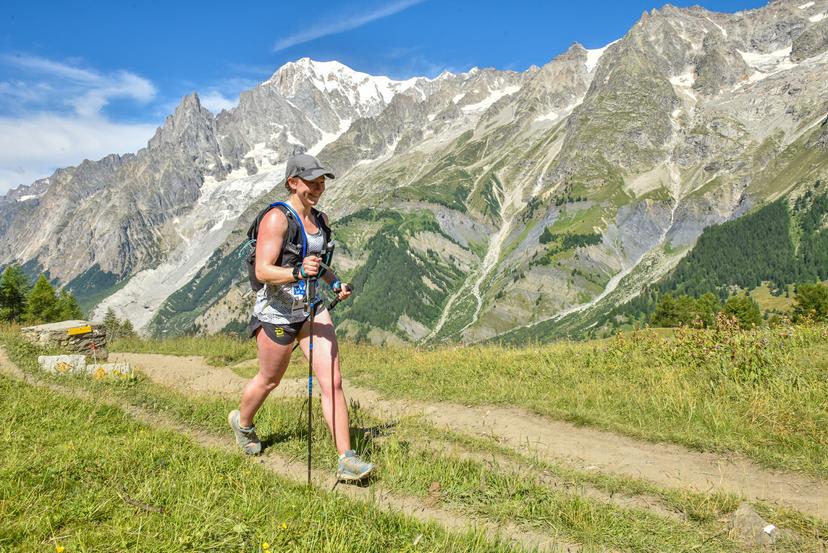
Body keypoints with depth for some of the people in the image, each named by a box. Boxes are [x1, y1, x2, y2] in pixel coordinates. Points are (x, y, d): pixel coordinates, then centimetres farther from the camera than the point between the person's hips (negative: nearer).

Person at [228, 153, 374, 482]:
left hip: (312, 308, 6)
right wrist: (297, 273, -40)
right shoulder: (276, 218, -16)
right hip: (277, 310, -6)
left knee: (332, 381, -5)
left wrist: (335, 284, 4)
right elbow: (262, 271, -23)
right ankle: (242, 422, 48)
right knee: (269, 380, 16)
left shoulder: (319, 219, 7)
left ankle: (347, 461, -1)